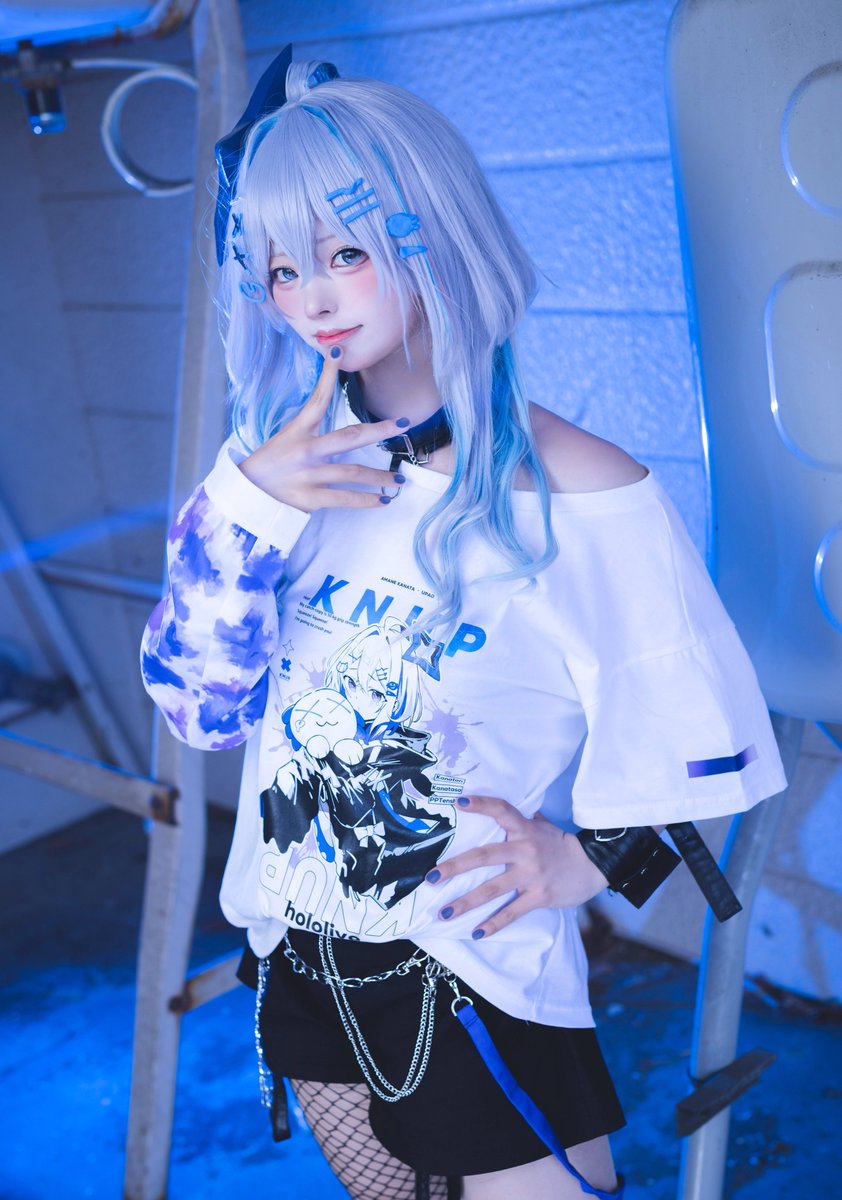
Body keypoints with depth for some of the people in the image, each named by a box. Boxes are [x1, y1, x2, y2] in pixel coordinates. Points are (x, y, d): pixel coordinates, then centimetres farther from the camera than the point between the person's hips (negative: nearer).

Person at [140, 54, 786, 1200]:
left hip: (480, 994, -5)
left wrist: (586, 856, -23)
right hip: (304, 969, 5)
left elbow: (700, 749, -9)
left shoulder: (578, 492, -17)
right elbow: (198, 704, -6)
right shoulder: (290, 469, -2)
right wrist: (245, 510, -18)